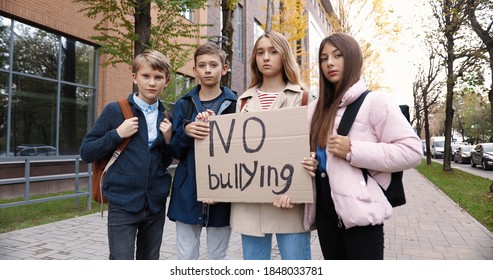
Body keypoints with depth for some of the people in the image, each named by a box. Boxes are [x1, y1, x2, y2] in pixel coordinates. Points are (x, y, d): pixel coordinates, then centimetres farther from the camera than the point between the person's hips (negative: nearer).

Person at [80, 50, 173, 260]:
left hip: (156, 203, 4)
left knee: (150, 260, 17)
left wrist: (168, 140, -5)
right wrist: (117, 134, -15)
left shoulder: (166, 118, 6)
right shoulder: (115, 110, -5)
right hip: (123, 203, -4)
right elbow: (86, 152, -3)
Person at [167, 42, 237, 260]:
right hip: (188, 193, 2)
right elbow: (175, 150, 5)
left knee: (217, 257, 12)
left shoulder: (234, 104, 0)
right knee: (186, 257, 10)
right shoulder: (184, 104, 7)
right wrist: (185, 131, -15)